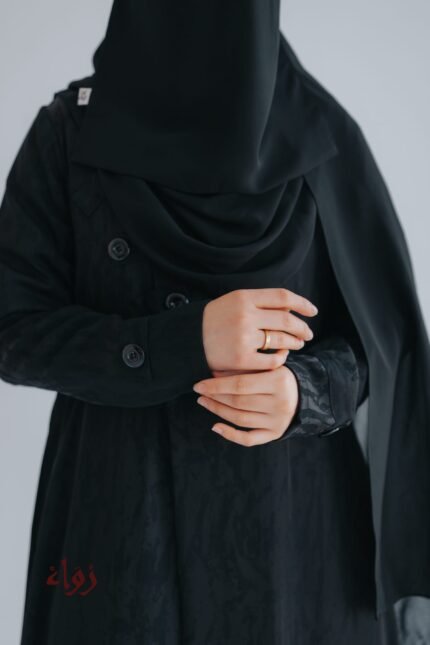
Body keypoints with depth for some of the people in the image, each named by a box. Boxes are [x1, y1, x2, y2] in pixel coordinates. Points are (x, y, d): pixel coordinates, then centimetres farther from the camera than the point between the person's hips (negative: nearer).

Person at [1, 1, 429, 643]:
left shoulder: (321, 134, -5)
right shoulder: (69, 132, -6)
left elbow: (377, 332, -1)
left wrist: (305, 391, -23)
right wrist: (189, 342, -22)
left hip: (293, 509, 1)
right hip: (120, 505, 0)